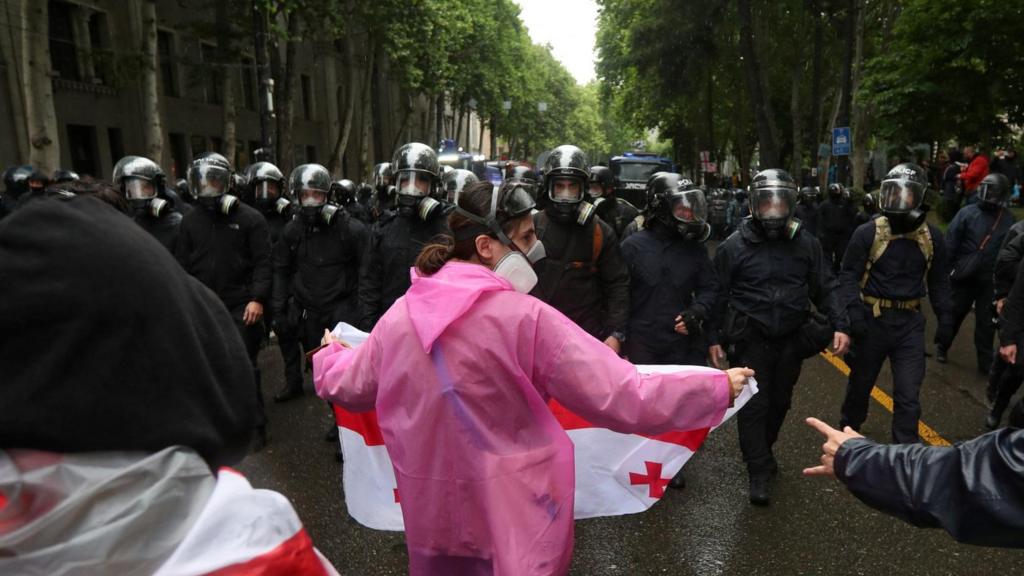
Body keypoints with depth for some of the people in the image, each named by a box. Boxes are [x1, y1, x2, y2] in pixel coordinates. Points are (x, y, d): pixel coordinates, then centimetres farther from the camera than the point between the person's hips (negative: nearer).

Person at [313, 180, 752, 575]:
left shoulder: (399, 315, -4)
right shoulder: (526, 316, -20)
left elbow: (347, 386, 12)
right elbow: (621, 398, -19)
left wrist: (329, 355, 36)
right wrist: (719, 388, -7)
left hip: (431, 512, 5)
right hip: (514, 521, -4)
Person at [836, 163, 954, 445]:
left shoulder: (932, 237, 2)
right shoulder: (868, 233, -10)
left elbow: (939, 281, 12)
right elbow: (849, 275, -8)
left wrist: (945, 317, 7)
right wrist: (853, 310, -20)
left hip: (910, 323, 2)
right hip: (872, 319, -2)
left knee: (908, 395, 1)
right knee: (861, 382, 16)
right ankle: (849, 429, 40)